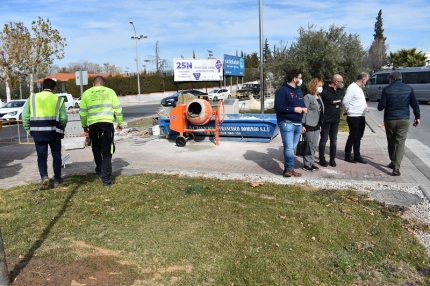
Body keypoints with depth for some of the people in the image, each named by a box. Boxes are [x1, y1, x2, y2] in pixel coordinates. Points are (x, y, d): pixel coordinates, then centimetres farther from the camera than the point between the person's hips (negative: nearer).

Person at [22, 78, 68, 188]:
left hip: (38, 131, 1)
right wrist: (60, 129, 11)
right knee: (56, 155, 11)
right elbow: (63, 118, -4)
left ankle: (44, 177, -6)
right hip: (53, 131, -1)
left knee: (41, 156, 9)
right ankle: (57, 179, 16)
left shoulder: (32, 98, 7)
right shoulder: (58, 99, 1)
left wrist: (29, 129, 11)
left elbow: (25, 115, 3)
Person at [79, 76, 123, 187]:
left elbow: (82, 112, 11)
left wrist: (84, 125, 24)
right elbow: (118, 109, 6)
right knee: (106, 152, 1)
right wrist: (120, 123, 16)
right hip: (107, 123, -1)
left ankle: (100, 172, 32)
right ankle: (106, 179, -2)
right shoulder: (110, 91, 8)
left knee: (97, 150, 21)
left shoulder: (86, 93, 10)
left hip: (93, 124, 1)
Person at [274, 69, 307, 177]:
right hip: (287, 123, -8)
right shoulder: (282, 90, -9)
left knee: (292, 147, 10)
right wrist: (294, 109, -18)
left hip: (298, 124, 8)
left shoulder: (299, 91, 18)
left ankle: (288, 168, 18)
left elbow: (302, 104, 28)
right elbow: (278, 107, -17)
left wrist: (304, 108, 4)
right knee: (289, 147, -12)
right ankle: (290, 168, -1)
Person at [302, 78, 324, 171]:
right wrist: (303, 125, -17)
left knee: (314, 145, 11)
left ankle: (311, 162, 20)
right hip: (309, 125, -8)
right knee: (310, 145, -3)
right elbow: (304, 111, -13)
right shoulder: (308, 97, -9)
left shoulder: (319, 98, 15)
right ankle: (307, 164, 8)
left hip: (316, 125, 8)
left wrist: (320, 124, 18)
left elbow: (320, 112, 19)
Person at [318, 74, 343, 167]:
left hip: (335, 120, 7)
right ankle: (322, 159, 15)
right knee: (324, 140, 4)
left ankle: (332, 159, 22)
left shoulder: (338, 91, 7)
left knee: (334, 140, 12)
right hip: (326, 120, -7)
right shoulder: (325, 91, -16)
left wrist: (338, 115, 13)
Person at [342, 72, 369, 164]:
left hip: (361, 117, 9)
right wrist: (349, 111, -7)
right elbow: (345, 102, -21)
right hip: (354, 117, -9)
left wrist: (365, 106, 10)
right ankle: (347, 156, 13)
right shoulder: (352, 88, -16)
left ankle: (357, 156, 23)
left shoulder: (360, 88, 14)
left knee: (358, 137, 14)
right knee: (353, 137, 0)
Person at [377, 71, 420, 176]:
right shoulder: (408, 88, 3)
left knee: (391, 142, 15)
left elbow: (381, 106, -9)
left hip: (390, 120, -1)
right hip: (404, 120, 1)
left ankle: (393, 163, 26)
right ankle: (396, 167, -9)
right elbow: (415, 104, 5)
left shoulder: (387, 89, -5)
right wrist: (417, 117, 16)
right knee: (400, 143, 0)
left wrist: (380, 107, 14)